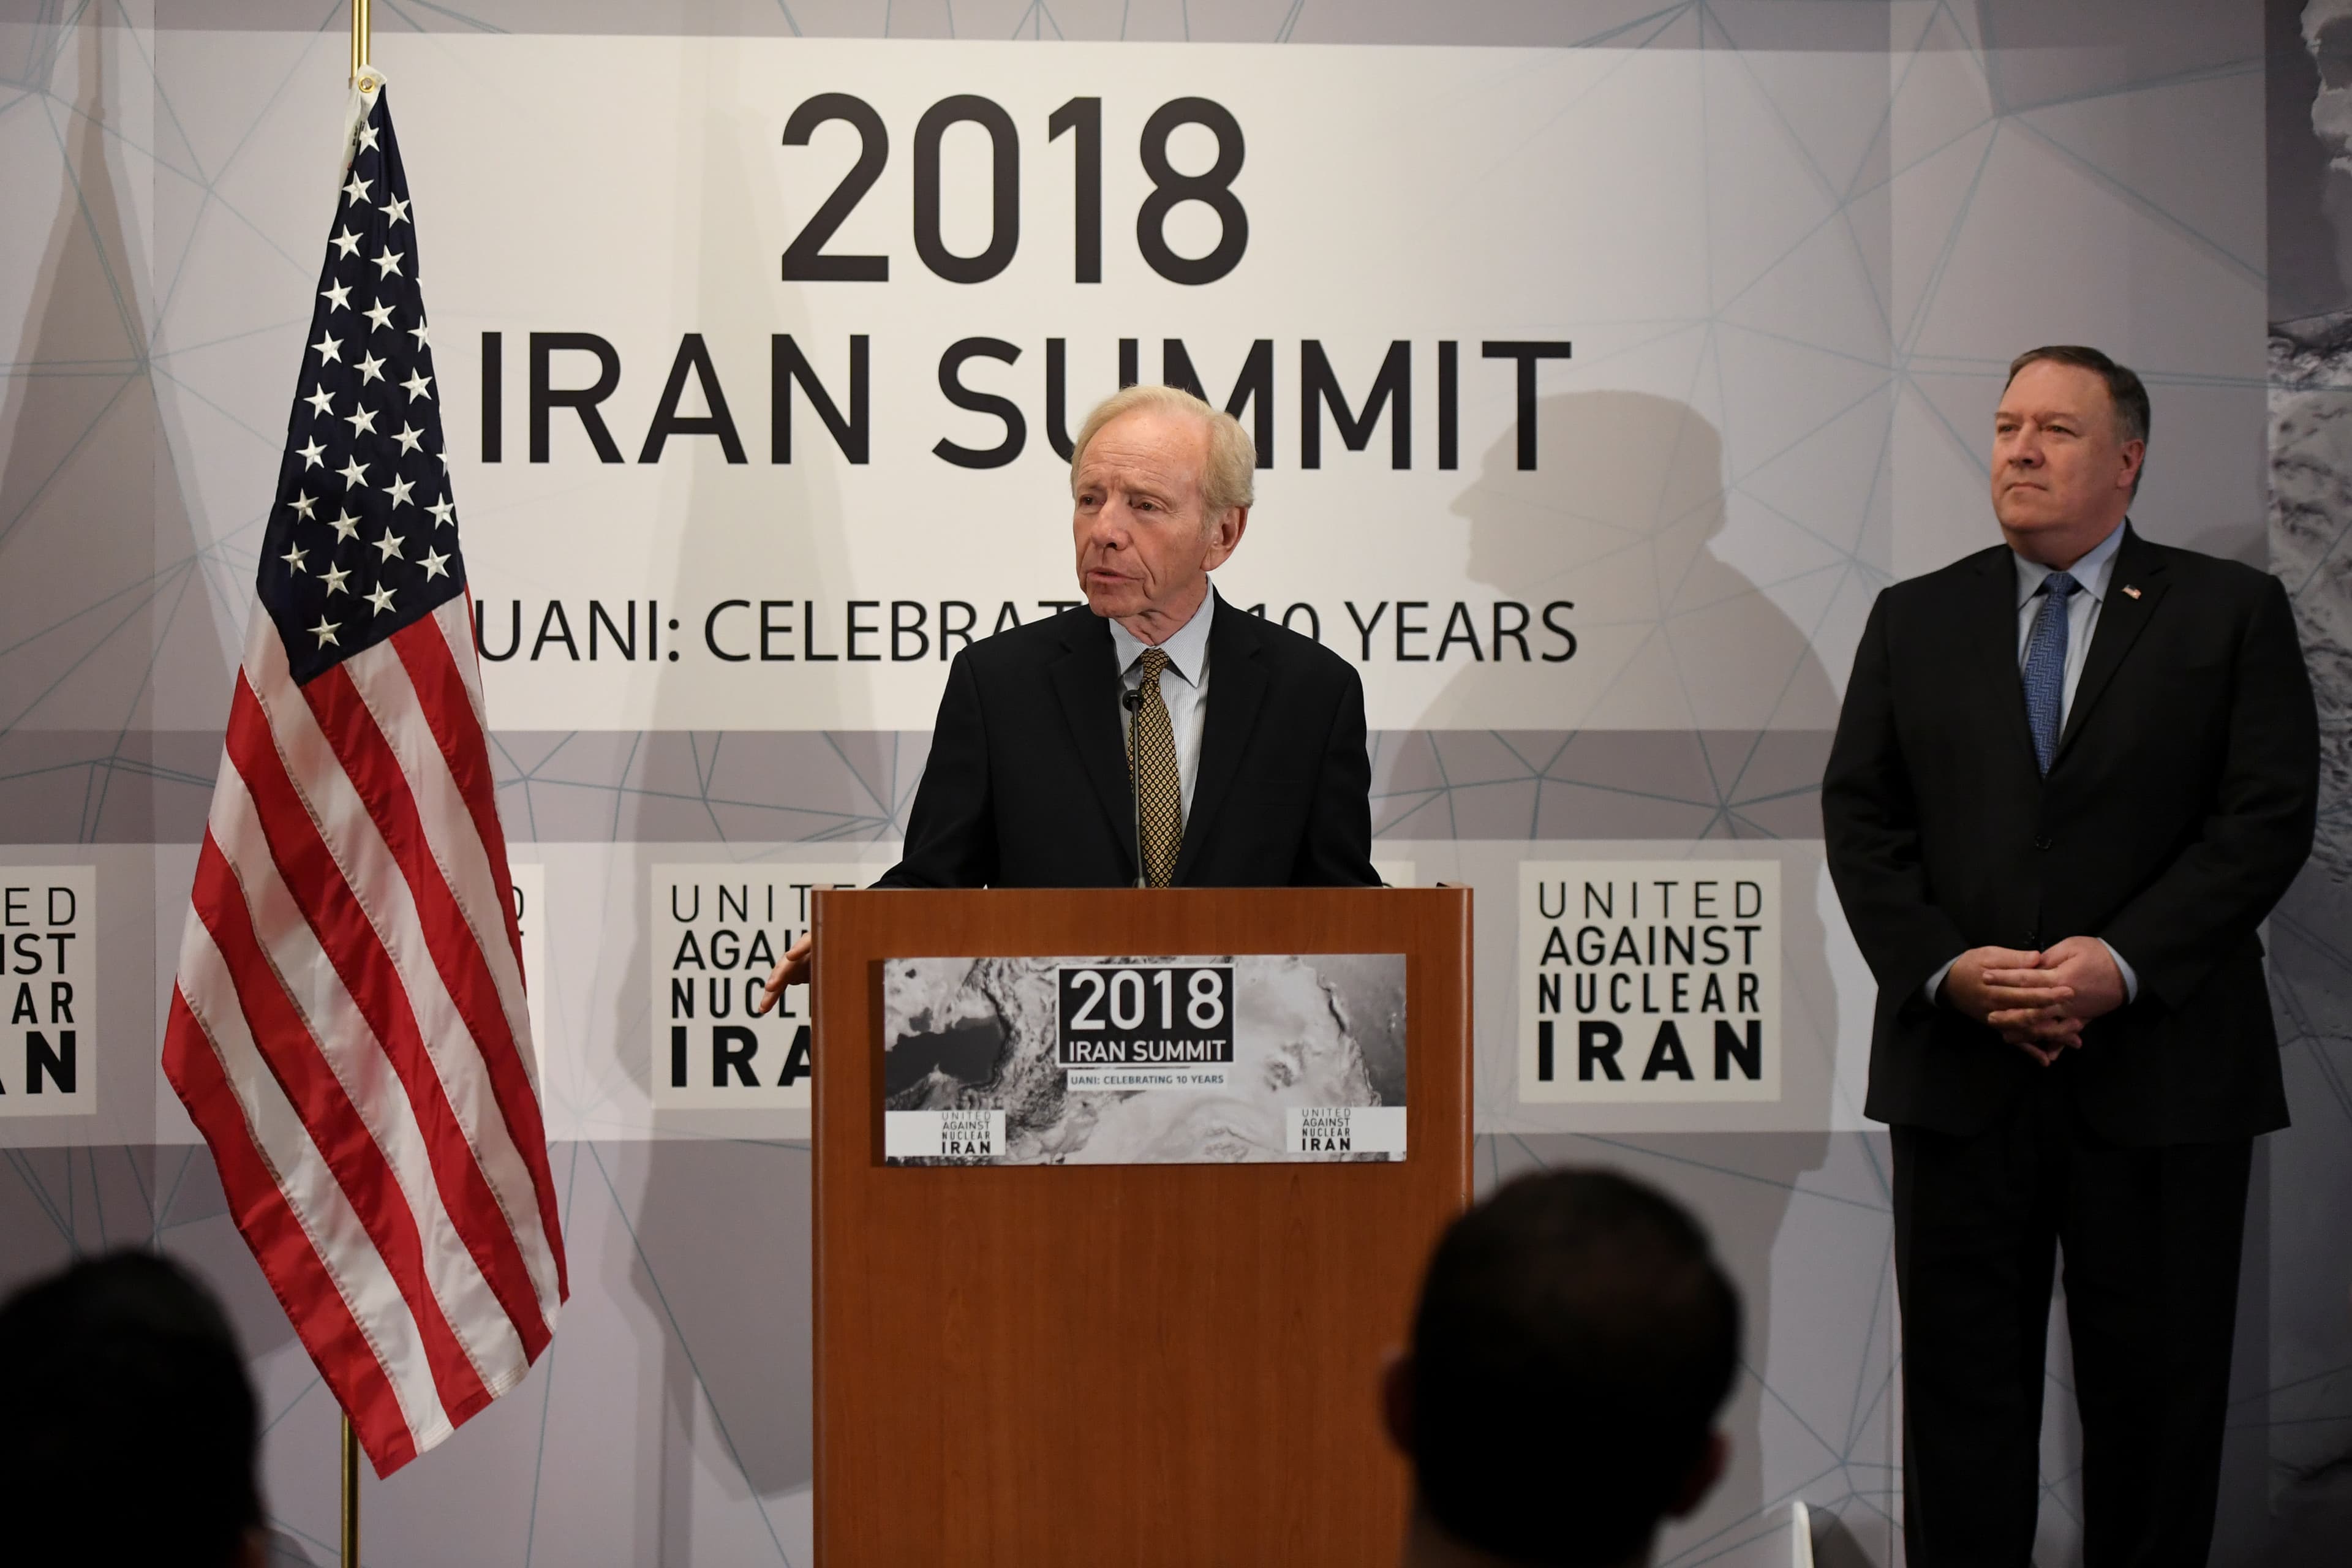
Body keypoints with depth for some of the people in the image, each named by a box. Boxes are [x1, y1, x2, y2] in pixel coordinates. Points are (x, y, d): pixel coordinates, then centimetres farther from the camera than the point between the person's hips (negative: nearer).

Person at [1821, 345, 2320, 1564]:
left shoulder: (2232, 614, 3)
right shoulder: (1915, 620, 11)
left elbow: (2269, 817, -5)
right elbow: (1860, 818, 6)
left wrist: (2124, 962, -16)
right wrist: (1944, 966, -10)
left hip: (2159, 1073, -2)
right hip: (1958, 1066, 2)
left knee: (2157, 1394, 5)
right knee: (1962, 1383, 5)